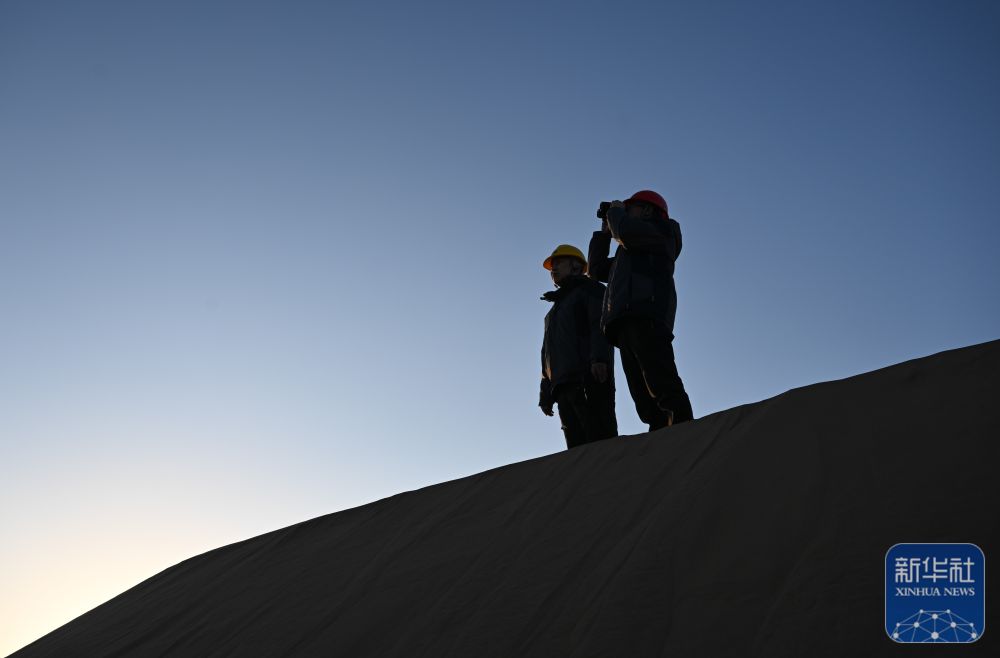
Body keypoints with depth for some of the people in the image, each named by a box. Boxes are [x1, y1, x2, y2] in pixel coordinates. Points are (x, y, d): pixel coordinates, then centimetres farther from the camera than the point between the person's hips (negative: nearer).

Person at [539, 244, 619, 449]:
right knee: (578, 445, -7)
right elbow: (548, 353, 29)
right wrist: (545, 393, 18)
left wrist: (599, 358, -22)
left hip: (589, 378, -7)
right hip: (563, 384, 7)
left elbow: (601, 324, -4)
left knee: (600, 438, -21)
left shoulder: (590, 290, 15)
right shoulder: (555, 310, 36)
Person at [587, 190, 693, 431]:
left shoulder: (662, 230, 16)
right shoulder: (632, 253, 40)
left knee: (663, 386, -24)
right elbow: (596, 269, 40)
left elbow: (626, 232, -4)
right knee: (645, 399, -9)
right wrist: (604, 230, 38)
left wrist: (616, 211, 17)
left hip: (646, 316, -8)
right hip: (626, 322, 8)